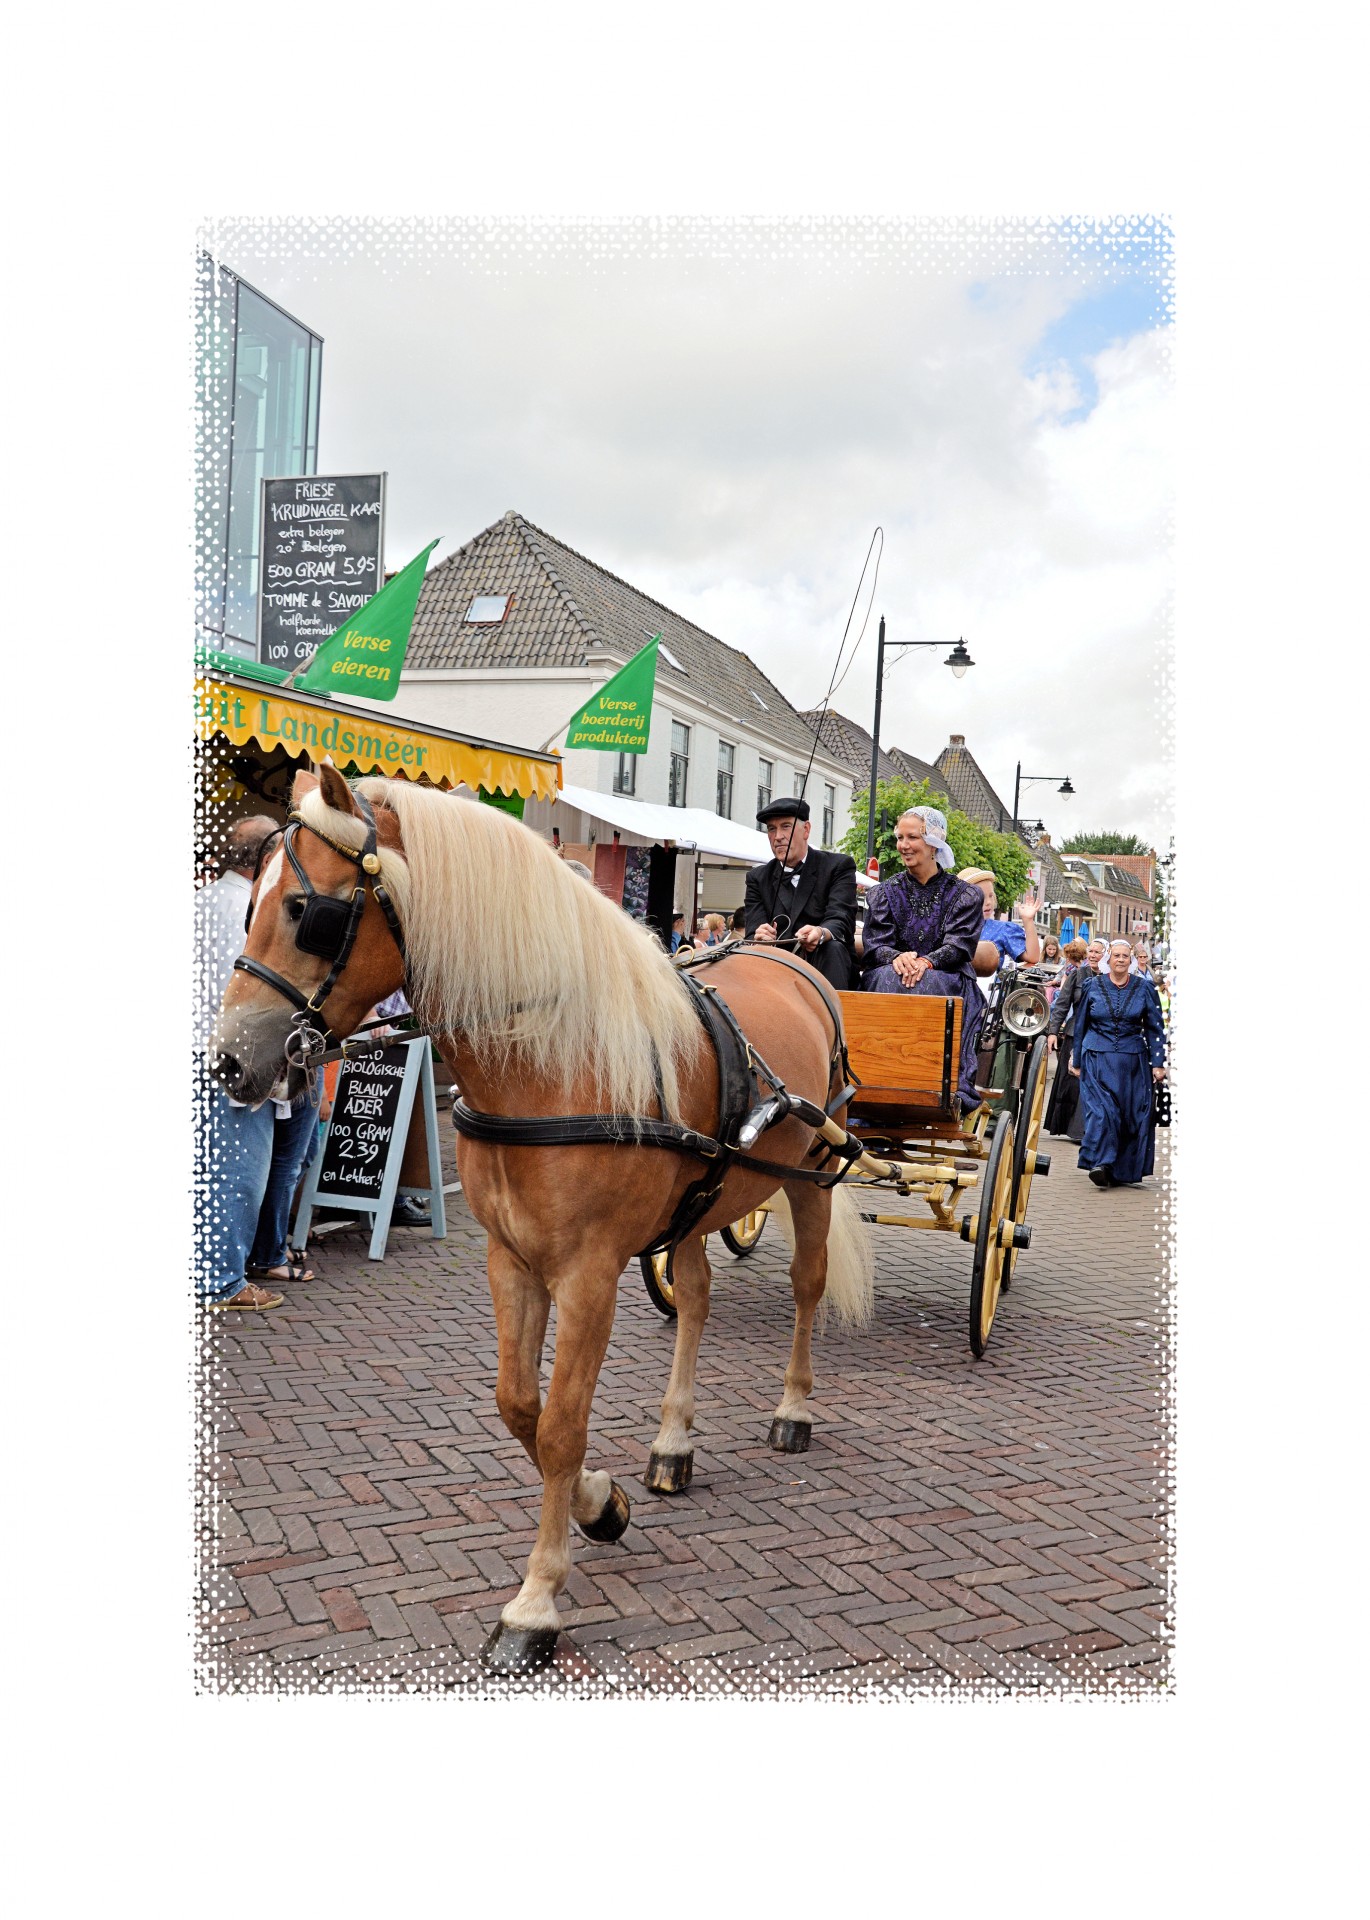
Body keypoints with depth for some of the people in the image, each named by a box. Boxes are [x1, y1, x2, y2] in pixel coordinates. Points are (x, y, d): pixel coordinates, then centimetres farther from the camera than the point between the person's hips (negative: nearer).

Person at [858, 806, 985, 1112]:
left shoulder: (965, 895, 10)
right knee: (887, 978, -35)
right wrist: (896, 957, -22)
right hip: (892, 972, 1)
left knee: (932, 984, -37)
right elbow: (874, 944, 3)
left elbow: (960, 946, -5)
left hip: (946, 979, -1)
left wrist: (927, 962, -26)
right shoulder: (883, 893, 16)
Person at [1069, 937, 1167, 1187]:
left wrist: (1158, 1062, -1)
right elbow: (1081, 1025, 12)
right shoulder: (1093, 986, 5)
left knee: (1132, 1114, 2)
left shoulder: (1144, 988, 4)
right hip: (1098, 1060, -1)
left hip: (1132, 1062, 1)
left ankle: (1124, 1171, 13)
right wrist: (1077, 1061, 14)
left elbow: (1155, 1027, 6)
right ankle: (1100, 1164, -15)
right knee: (1101, 1109, -15)